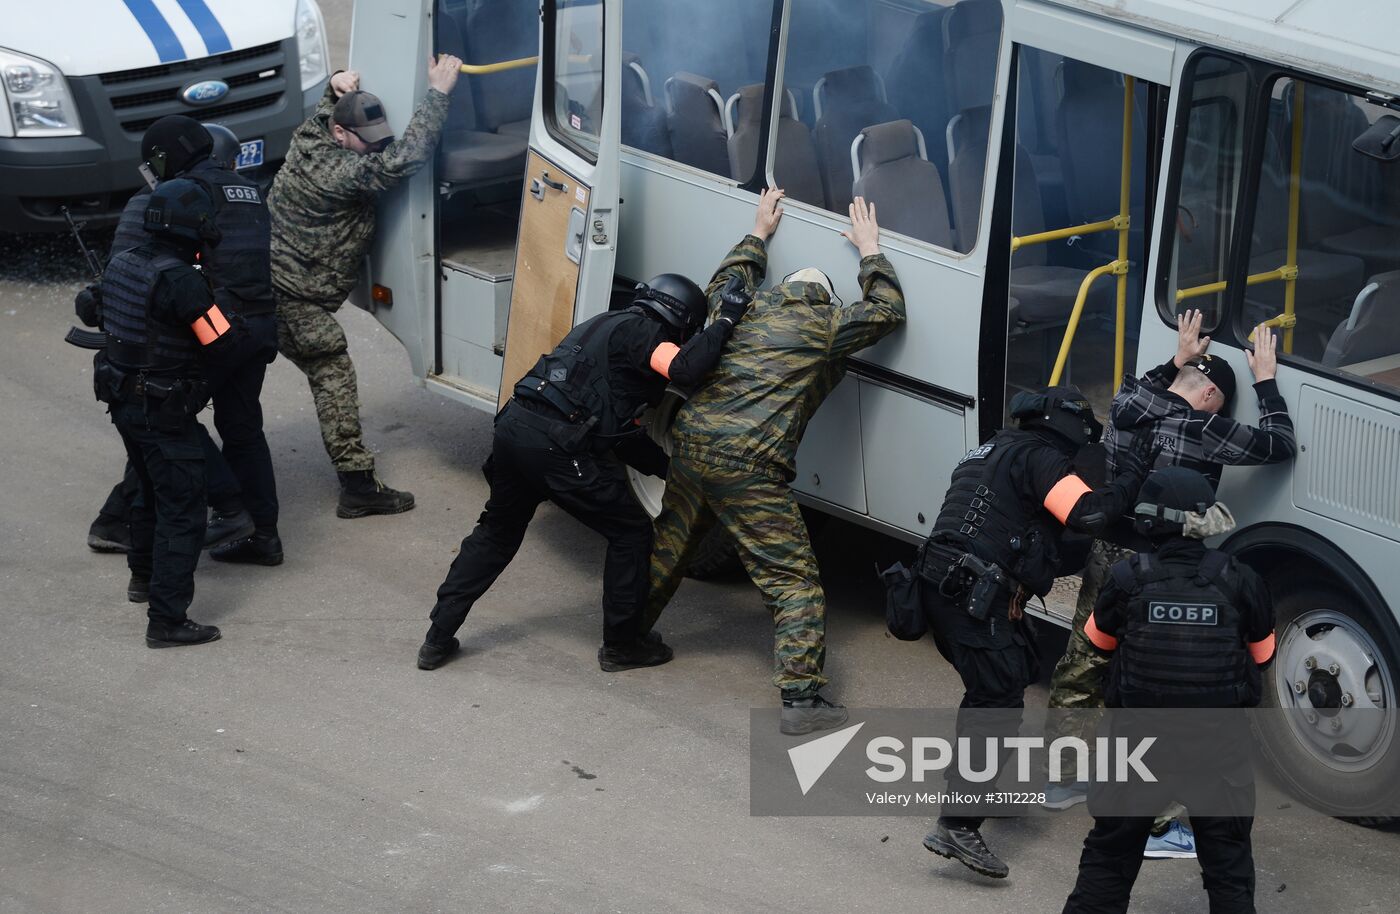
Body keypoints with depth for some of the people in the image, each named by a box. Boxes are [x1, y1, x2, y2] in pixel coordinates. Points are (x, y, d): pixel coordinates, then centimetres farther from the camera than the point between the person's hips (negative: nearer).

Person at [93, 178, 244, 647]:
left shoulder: (122, 265, 1)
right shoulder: (180, 281, -25)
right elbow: (222, 344, -23)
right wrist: (235, 321, 0)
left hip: (124, 402, 9)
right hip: (164, 412, -9)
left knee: (153, 493, 30)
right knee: (182, 514, -3)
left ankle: (144, 575, 50)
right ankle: (166, 620, -5)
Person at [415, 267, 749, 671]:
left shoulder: (608, 326, 28)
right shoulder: (642, 333, -1)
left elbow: (622, 434, 30)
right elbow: (684, 368, -22)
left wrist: (671, 469, 30)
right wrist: (724, 321, -9)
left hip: (514, 425, 9)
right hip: (557, 445, -9)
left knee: (498, 530, 27)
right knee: (631, 533, 10)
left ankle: (439, 638, 25)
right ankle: (621, 645, 18)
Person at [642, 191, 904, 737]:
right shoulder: (823, 325, 2)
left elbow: (727, 279, 42)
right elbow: (887, 311, 14)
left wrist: (758, 234, 53)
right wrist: (870, 251, 25)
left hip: (689, 441, 6)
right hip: (747, 465, -6)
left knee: (668, 547, 28)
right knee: (792, 579, -5)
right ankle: (802, 698, -15)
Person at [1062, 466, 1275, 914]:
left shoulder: (1127, 579, -12)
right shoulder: (1241, 583, -11)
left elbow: (1098, 642, 5)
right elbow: (1261, 658, 3)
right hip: (1219, 750, 0)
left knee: (1108, 858, 16)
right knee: (1228, 864, 12)